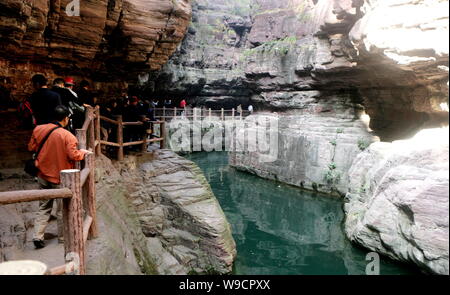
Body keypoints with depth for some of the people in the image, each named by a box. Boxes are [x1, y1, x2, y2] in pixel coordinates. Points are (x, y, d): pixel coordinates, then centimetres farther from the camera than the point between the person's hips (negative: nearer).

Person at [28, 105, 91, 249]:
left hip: (43, 175, 5)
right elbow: (73, 156, -19)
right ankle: (63, 236, 25)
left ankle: (38, 236, 12)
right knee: (63, 207, 12)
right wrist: (83, 152, -1)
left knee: (44, 207, 17)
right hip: (60, 178, -4)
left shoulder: (38, 129, -4)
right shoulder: (68, 136, -20)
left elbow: (31, 147, 7)